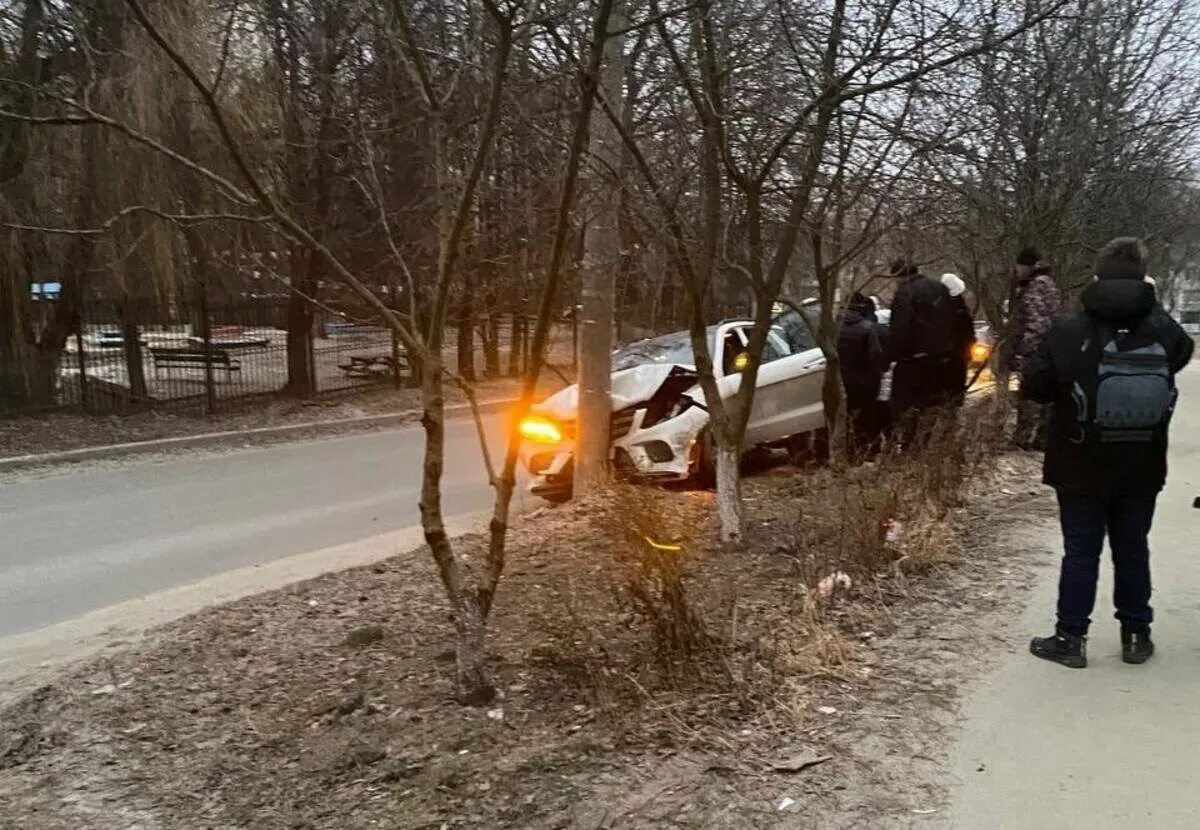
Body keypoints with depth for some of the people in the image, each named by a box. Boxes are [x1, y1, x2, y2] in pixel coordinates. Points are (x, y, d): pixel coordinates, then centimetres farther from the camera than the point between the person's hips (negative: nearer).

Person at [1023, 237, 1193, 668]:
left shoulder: (1068, 333, -15)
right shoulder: (1163, 331, -7)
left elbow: (1032, 388, -10)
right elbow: (1184, 352, 17)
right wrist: (1152, 303, 21)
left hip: (1081, 469, -2)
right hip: (1141, 469, 2)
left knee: (1080, 552, 7)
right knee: (1133, 550, 15)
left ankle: (1070, 637, 13)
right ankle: (1136, 635, 24)